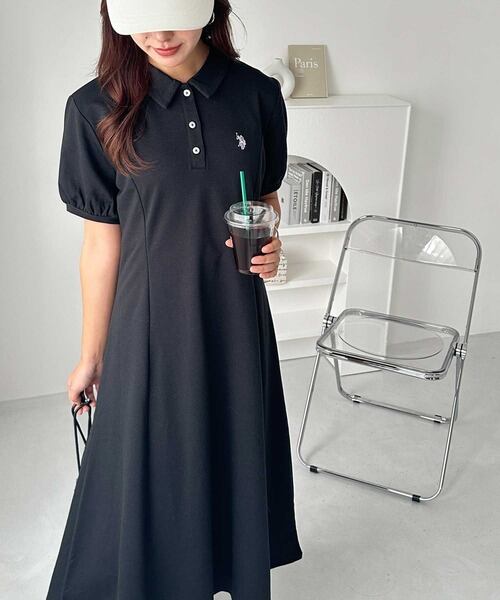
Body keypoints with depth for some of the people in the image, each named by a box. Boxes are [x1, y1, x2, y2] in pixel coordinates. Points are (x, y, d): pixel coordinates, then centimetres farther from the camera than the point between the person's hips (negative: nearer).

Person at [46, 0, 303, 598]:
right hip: (152, 322, -2)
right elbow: (102, 241, -5)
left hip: (237, 316, 3)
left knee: (238, 452, 17)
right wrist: (91, 356, 1)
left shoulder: (256, 94, -4)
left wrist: (270, 245, -11)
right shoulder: (98, 109, -10)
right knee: (154, 465, 10)